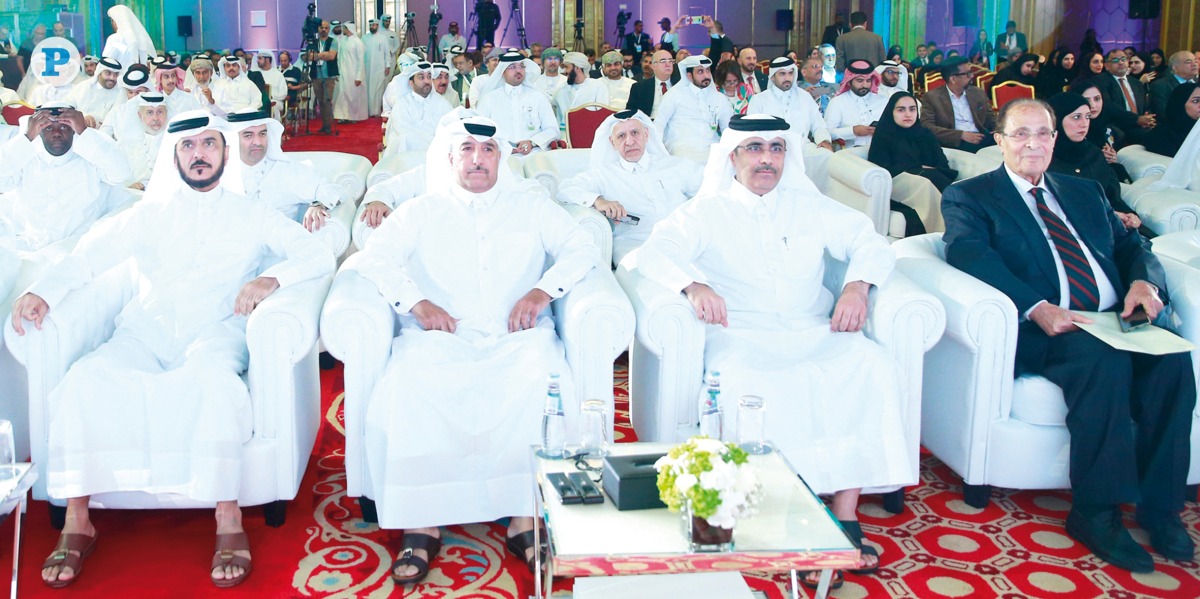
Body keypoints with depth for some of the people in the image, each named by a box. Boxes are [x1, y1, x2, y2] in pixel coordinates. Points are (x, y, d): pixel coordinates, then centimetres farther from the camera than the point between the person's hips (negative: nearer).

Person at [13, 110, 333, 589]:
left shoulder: (252, 217, 16)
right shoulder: (149, 214, 23)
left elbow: (319, 256, 6)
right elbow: (90, 255, 11)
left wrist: (271, 279, -15)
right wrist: (43, 291, -9)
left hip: (215, 331, -2)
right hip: (145, 331, 3)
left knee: (212, 376, -38)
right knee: (86, 379, -28)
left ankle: (229, 524, -33)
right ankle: (76, 525, -20)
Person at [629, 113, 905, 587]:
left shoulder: (810, 206, 22)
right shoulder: (705, 213, 15)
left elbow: (872, 242, 18)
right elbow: (654, 252, -1)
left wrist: (857, 285, -5)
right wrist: (693, 284, -22)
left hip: (813, 332, 3)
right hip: (740, 335, -2)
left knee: (872, 367, -28)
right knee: (745, 385, -38)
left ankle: (845, 518, -25)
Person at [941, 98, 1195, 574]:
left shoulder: (1084, 192, 28)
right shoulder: (969, 196, 9)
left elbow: (1132, 244, 23)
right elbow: (967, 253, -9)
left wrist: (1145, 281, -3)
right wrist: (1037, 308, -23)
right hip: (1040, 331, -5)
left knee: (1171, 358, -25)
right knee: (1104, 359, -33)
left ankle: (1159, 506, -14)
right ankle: (1096, 511, -22)